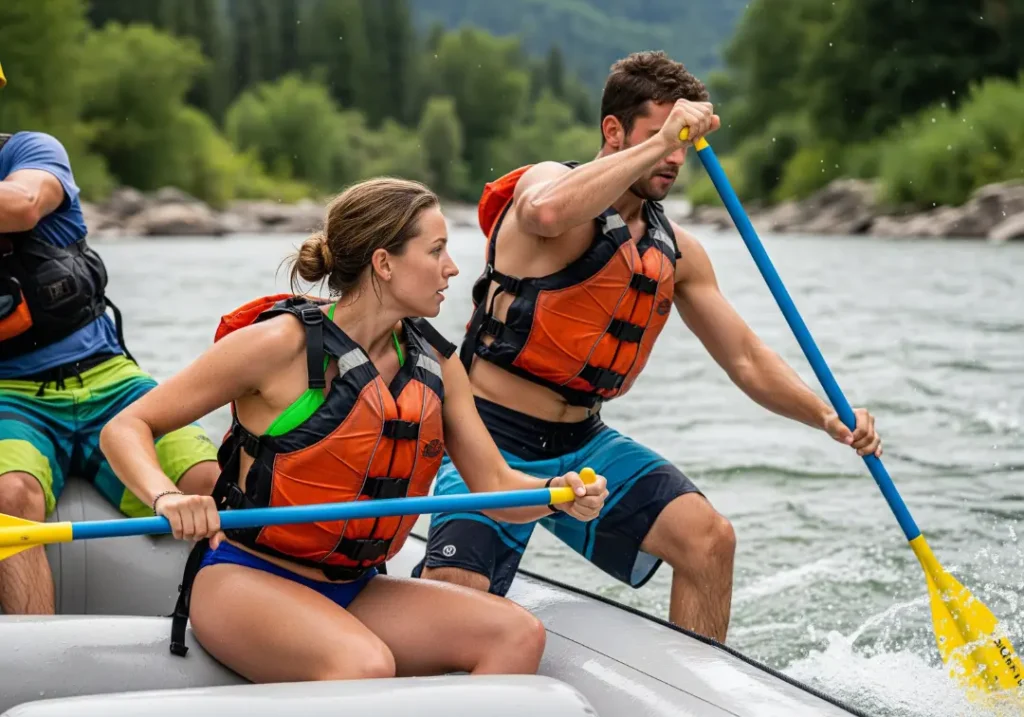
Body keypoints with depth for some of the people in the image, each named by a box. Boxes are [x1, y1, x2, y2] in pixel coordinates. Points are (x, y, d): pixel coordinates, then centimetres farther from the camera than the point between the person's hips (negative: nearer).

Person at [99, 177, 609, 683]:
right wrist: (168, 498, -32)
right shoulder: (284, 343, -13)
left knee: (519, 635, -15)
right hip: (242, 578, -6)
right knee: (366, 664, -36)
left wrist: (557, 494, -14)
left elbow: (494, 484, 8)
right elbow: (126, 428, -11)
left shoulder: (434, 363, 5)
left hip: (352, 589, 7)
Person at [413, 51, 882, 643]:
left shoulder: (676, 251, 9)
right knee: (453, 592, -24)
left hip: (583, 441, 6)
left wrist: (828, 417, -4)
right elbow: (548, 213, -38)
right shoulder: (548, 180, -10)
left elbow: (746, 359, 12)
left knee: (710, 539, -10)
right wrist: (659, 140, -34)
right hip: (493, 439, -6)